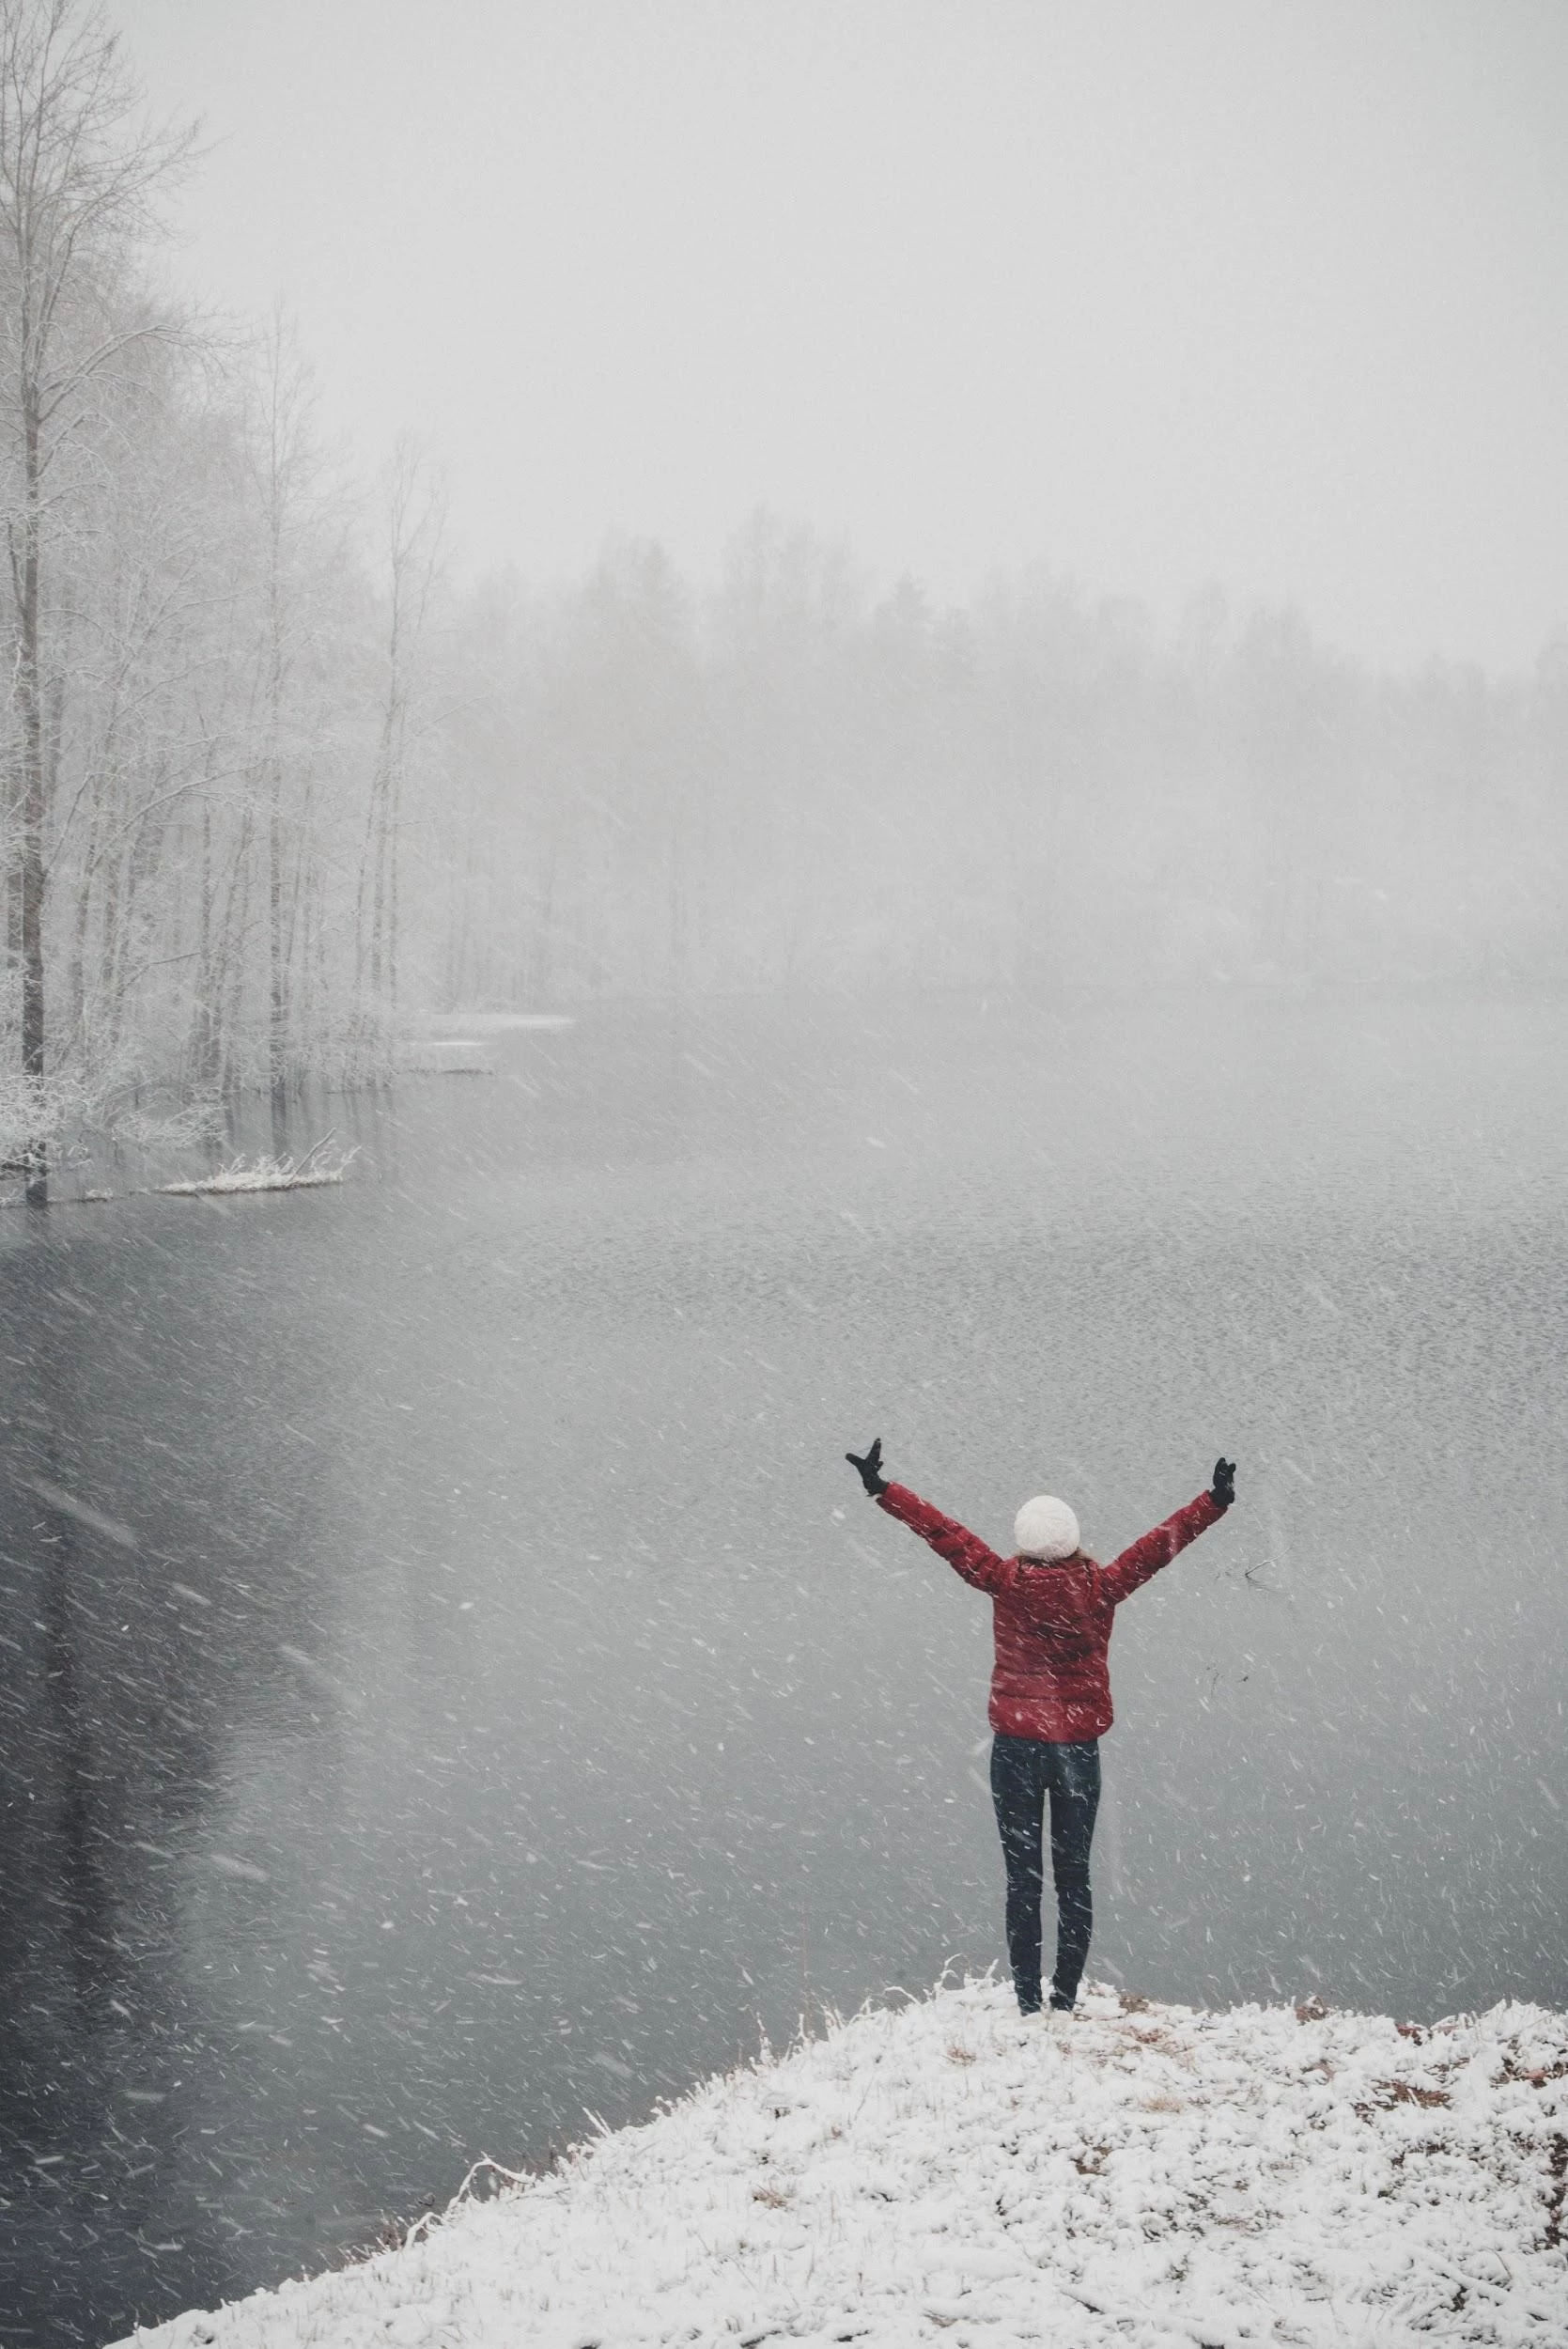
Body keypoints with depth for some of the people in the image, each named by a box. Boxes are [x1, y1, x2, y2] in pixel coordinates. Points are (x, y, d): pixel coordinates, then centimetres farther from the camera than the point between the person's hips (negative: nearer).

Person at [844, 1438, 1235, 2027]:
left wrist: (882, 1489, 0)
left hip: (1016, 1748, -1)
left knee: (1022, 1879, 5)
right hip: (1079, 1748, 1)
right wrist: (1215, 1501, 1)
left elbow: (946, 1534, -6)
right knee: (1073, 1878, 10)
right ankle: (1064, 2005, 8)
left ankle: (1028, 2005, 3)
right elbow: (1160, 1544, -6)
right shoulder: (1101, 1588, -10)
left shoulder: (1004, 1581, -11)